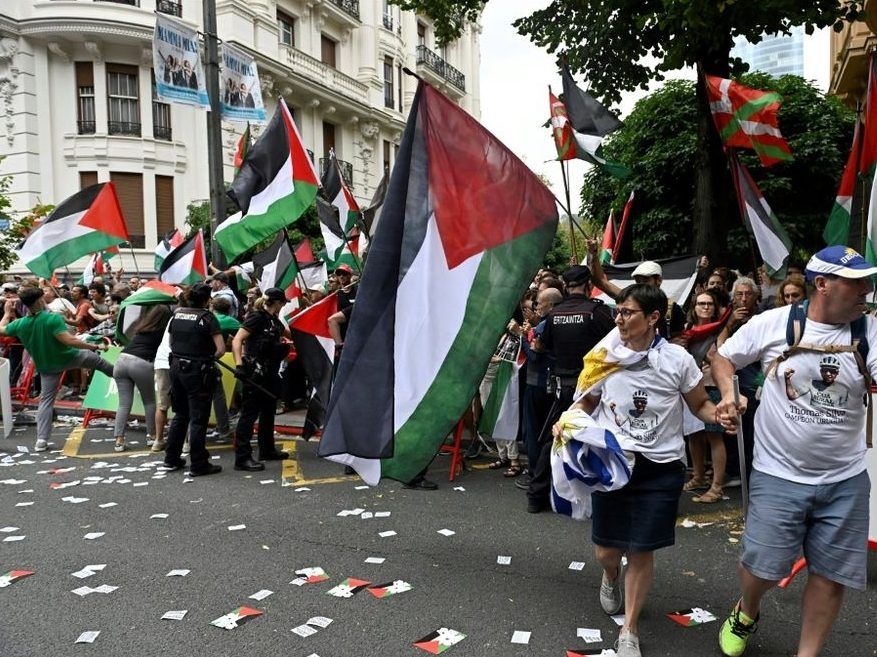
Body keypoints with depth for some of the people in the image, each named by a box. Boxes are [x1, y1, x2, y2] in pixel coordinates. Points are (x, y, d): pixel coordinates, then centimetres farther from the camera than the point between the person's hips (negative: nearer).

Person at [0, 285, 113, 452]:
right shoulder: (53, 318, -26)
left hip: (46, 367, 4)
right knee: (97, 359, 23)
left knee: (46, 400, 10)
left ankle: (42, 440, 5)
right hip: (69, 357, -4)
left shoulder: (19, 324, -10)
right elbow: (69, 340, -34)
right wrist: (96, 347, -27)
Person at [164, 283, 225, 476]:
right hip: (197, 371, -6)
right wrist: (209, 358, 3)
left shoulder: (177, 314, 7)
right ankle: (198, 465, 6)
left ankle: (171, 458, 26)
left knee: (180, 414, 20)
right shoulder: (207, 317, -10)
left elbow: (171, 342, 15)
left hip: (176, 367, 6)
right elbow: (221, 349, -14)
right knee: (198, 419, 1)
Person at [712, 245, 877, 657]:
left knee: (831, 575, 9)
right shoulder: (773, 323, -8)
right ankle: (746, 612, 38)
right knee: (762, 567, 3)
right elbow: (723, 357, 4)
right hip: (778, 474, -2)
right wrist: (729, 393, -12)